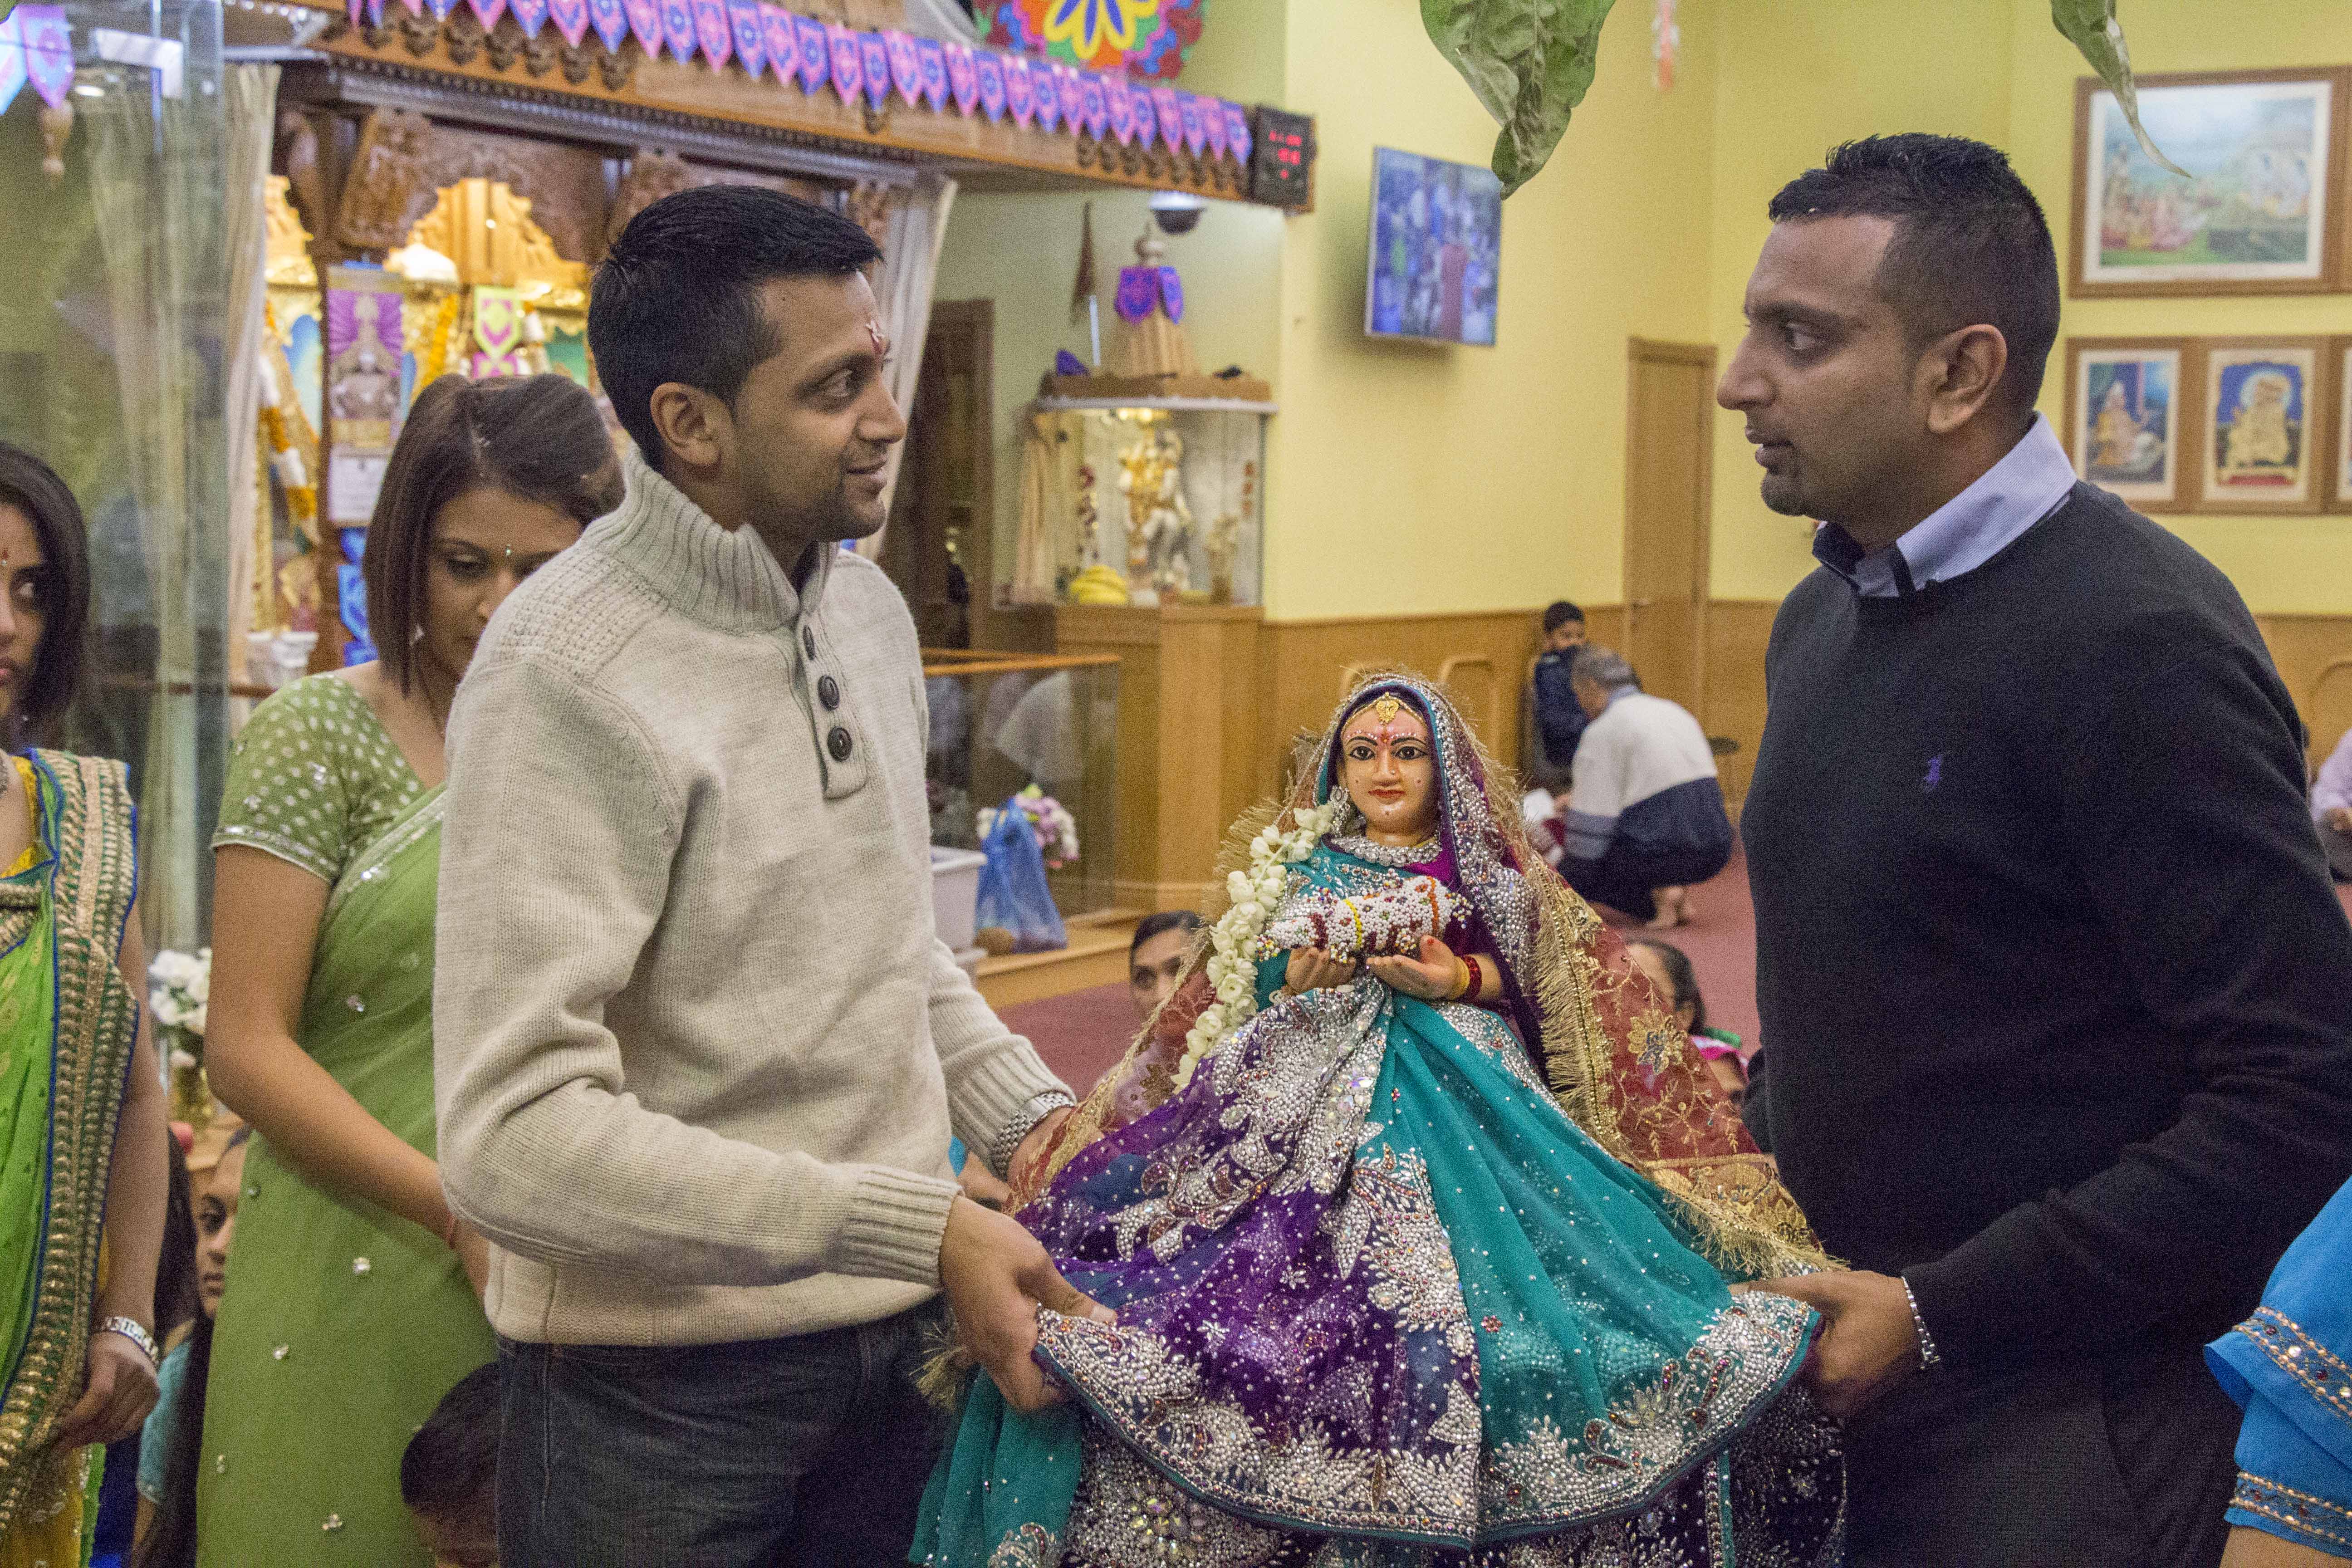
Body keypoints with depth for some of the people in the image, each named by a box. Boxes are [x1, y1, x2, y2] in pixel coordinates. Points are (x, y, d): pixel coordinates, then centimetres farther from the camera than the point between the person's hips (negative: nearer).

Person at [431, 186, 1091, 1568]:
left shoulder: (870, 608, 7)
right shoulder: (572, 675, -19)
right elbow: (514, 1133, -26)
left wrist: (1024, 1114, 1)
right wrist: (919, 1230, -25)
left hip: (899, 1341, 7)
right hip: (665, 1387, -6)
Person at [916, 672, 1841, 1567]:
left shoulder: (1484, 865, 14)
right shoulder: (1305, 868, 18)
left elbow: (1525, 976, 7)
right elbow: (1261, 985, 11)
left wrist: (1458, 979, -11)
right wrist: (1304, 979, -11)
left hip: (1462, 1094, -1)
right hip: (1315, 1101, 1)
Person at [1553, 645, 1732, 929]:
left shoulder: (1601, 733, -6)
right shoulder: (1672, 709, 18)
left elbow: (1591, 827, -7)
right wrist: (1581, 797, 37)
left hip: (1663, 848, -8)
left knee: (1570, 872, 10)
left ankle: (1657, 894, -7)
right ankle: (1681, 896, 13)